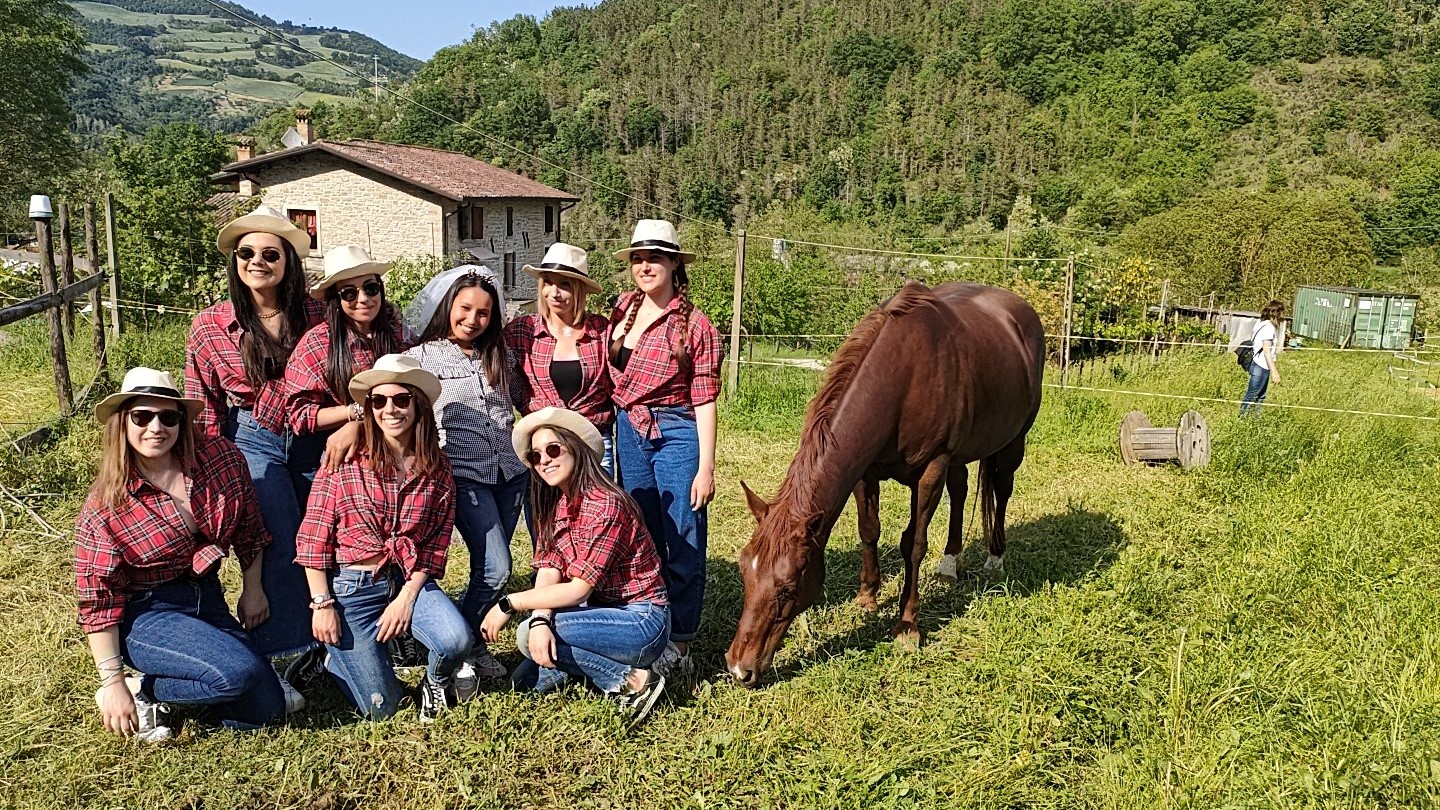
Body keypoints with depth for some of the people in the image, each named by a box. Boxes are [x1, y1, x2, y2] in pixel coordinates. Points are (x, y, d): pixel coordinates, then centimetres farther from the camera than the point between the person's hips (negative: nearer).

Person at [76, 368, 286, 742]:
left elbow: (249, 527, 8)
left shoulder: (222, 457, -8)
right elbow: (98, 600, -13)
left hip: (208, 600, 5)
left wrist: (253, 588, 10)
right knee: (239, 673, -29)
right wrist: (113, 682, -14)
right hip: (145, 614, -5)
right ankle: (141, 691, -2)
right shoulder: (105, 508, -16)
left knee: (267, 710, 0)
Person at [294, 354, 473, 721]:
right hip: (351, 586, -3)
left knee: (457, 640, -26)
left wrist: (406, 597, -11)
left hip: (409, 580, 3)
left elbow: (436, 543, 0)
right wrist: (322, 604, -9)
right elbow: (313, 537, -7)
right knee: (382, 708, -5)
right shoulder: (345, 457, -10)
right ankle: (337, 657, 28)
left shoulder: (437, 468, 0)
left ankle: (437, 681, 11)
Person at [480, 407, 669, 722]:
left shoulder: (605, 504, -21)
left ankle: (630, 680, -12)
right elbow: (548, 571, -5)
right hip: (605, 612, 8)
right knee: (526, 680, -3)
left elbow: (579, 588, -22)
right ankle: (616, 668, 9)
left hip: (643, 622, -8)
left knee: (527, 636, -22)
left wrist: (508, 603, -17)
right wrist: (540, 619, -26)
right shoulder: (553, 504, 5)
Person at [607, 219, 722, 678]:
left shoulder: (694, 325, -10)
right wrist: (614, 345, 1)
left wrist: (706, 468, -13)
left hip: (676, 435, -6)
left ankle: (680, 647, 18)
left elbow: (704, 401, -11)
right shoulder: (623, 311, 6)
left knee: (683, 543, 4)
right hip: (629, 434, 6)